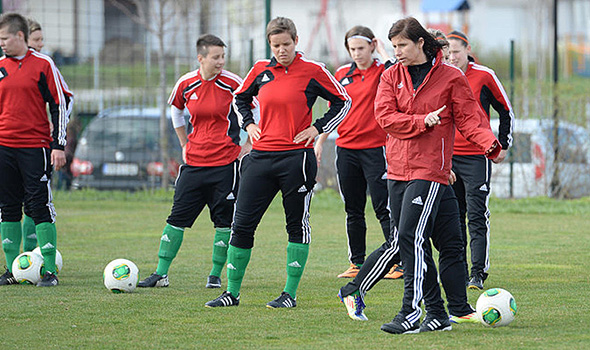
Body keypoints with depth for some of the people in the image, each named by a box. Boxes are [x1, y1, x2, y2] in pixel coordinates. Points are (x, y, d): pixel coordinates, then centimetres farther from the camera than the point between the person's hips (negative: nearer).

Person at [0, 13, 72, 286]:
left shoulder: (42, 65, -3)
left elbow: (61, 103, -2)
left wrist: (58, 145, -7)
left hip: (36, 147, -5)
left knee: (40, 207, -7)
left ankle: (49, 271, -3)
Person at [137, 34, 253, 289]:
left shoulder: (232, 83, -9)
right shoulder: (186, 84, 0)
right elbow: (175, 110, 20)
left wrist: (248, 146, -1)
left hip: (225, 162, -3)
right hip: (194, 161, 3)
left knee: (223, 220, 0)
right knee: (177, 217, 2)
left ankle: (215, 275, 11)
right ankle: (161, 274, 8)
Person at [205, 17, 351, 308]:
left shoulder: (312, 71, -4)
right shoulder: (261, 70, 8)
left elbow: (342, 101, 5)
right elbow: (240, 97, 27)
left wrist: (317, 128, -3)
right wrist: (248, 124, 12)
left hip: (296, 158, -4)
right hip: (261, 157, 4)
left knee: (297, 224, 3)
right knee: (242, 224, 2)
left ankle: (290, 293, 11)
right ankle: (232, 292, 10)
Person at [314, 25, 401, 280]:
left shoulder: (381, 71, -4)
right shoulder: (342, 74, 9)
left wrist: (381, 49, -14)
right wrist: (319, 141, 15)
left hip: (375, 147, -5)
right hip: (346, 149, 5)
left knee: (383, 208, -7)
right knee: (353, 211, 10)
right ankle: (357, 263, 17)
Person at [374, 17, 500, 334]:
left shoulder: (450, 78, 0)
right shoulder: (391, 77, 10)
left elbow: (468, 118, -2)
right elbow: (385, 117, -2)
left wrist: (489, 142, -20)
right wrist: (421, 121, -13)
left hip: (429, 169, -5)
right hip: (397, 170, 6)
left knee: (411, 239, -16)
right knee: (407, 244, 6)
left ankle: (411, 313, -16)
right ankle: (436, 314, 15)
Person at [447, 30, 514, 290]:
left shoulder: (484, 76, -3)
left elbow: (506, 112, 7)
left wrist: (503, 146, 5)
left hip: (476, 157, -4)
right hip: (447, 157, 4)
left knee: (477, 218, -9)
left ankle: (478, 273, -10)